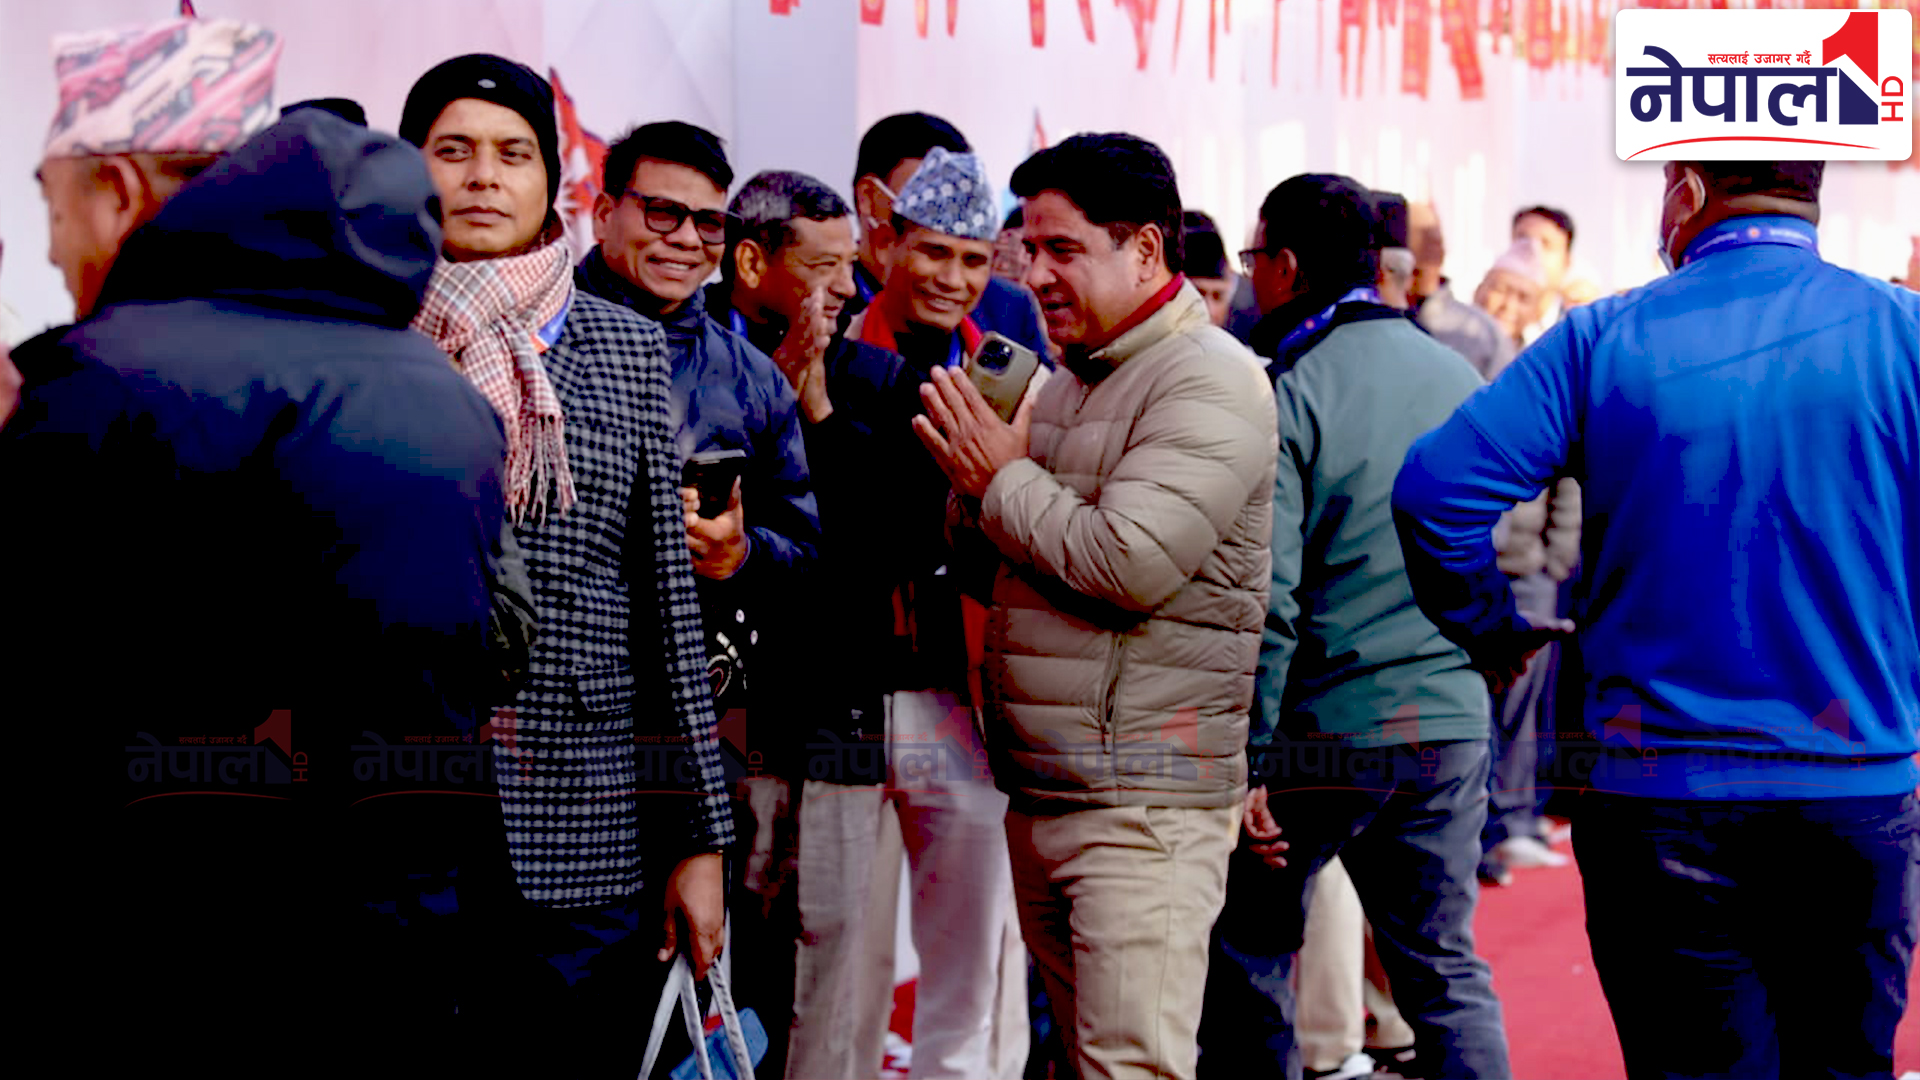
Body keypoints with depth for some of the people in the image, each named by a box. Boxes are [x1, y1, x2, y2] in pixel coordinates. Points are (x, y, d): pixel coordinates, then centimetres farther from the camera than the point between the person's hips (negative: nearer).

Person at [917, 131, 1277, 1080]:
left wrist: (1003, 479, -7)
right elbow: (992, 574, 21)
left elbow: (1128, 564, -22)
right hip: (1038, 791, 9)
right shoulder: (1064, 383, 18)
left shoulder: (1207, 382, -10)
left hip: (1143, 801, -9)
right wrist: (974, 484, 0)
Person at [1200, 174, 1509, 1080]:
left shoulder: (1282, 394, -12)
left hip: (1320, 733, -5)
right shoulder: (1457, 377, 6)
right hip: (1450, 725, 5)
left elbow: (1265, 599, -17)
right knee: (1445, 970, 10)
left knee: (1247, 967, 10)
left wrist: (1246, 765, -15)